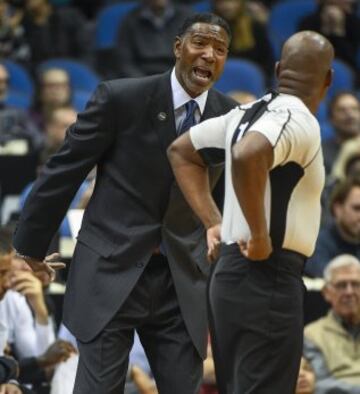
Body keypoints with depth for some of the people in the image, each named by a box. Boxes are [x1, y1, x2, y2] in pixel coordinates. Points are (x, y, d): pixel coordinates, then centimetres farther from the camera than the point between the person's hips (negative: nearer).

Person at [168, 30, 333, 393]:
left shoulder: (248, 114, 13)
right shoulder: (299, 122, -14)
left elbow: (182, 151, 23)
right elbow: (247, 156, -33)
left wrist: (214, 223, 17)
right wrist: (259, 236, -23)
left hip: (229, 271, 9)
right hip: (268, 275, -9)